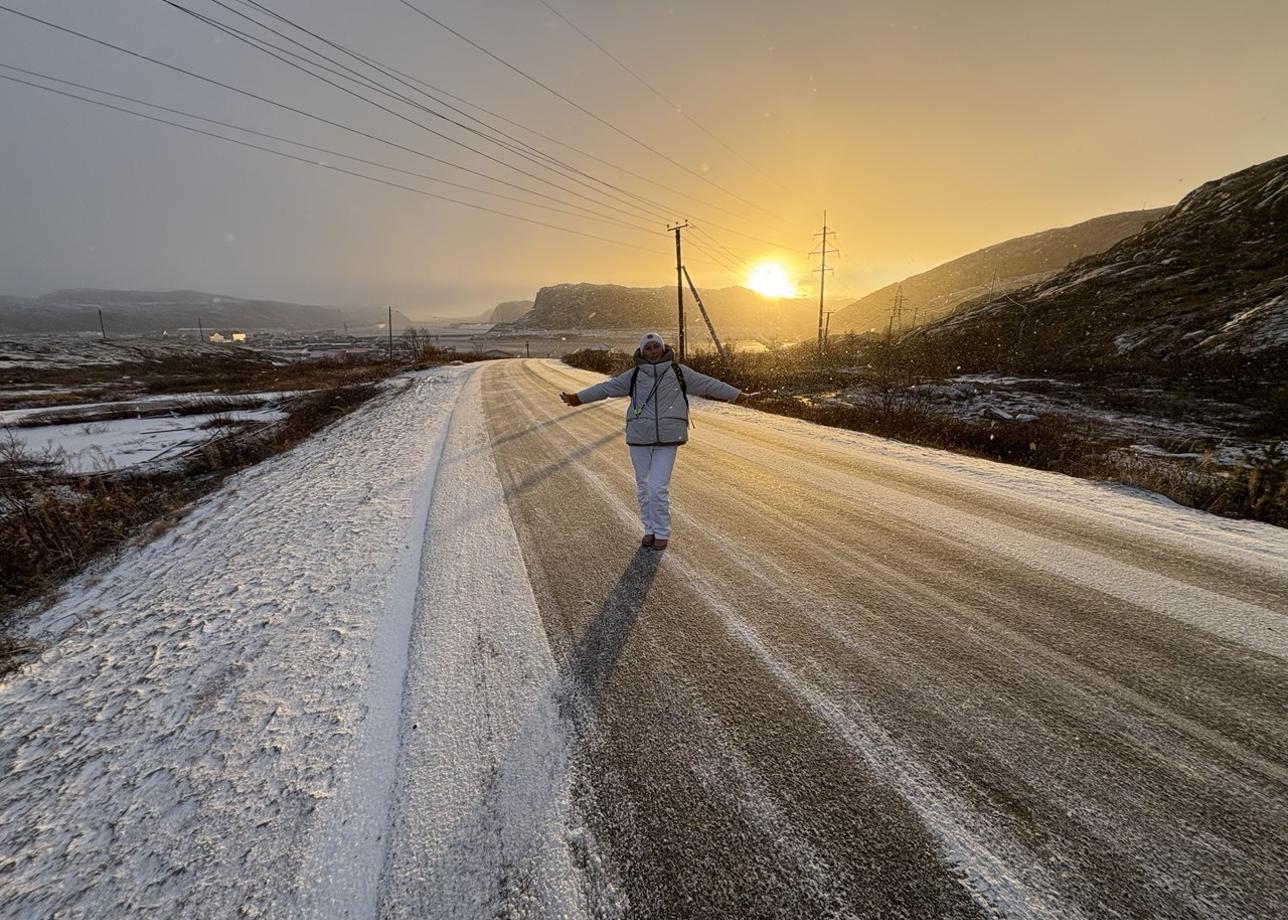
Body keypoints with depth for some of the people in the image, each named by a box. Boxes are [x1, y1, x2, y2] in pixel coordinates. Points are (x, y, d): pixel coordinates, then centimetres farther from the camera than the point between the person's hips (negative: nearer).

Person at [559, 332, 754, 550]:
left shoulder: (678, 371, 4)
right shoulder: (634, 375, 6)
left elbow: (708, 384, 8)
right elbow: (607, 387, 7)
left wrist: (739, 395, 10)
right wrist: (577, 397, 6)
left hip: (667, 441, -2)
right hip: (639, 439, 2)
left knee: (659, 488, -6)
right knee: (643, 487, 9)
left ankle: (662, 533, 13)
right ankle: (649, 529, 26)